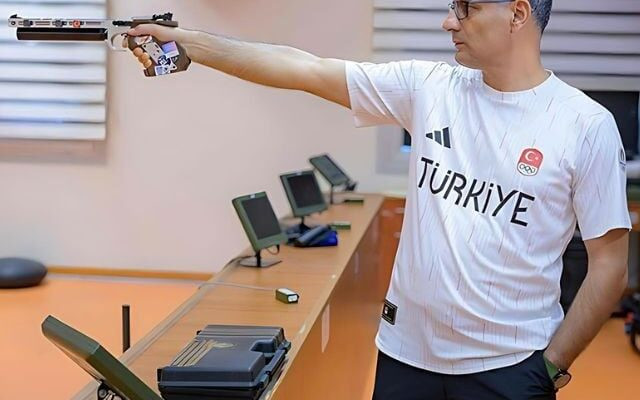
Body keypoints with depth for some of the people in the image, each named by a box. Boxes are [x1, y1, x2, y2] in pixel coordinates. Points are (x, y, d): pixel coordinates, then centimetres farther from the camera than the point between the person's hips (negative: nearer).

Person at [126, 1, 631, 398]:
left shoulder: (587, 125, -9)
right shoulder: (428, 86, 0)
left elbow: (610, 265, -6)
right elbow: (305, 69, -2)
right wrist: (183, 41, -5)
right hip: (407, 350, 4)